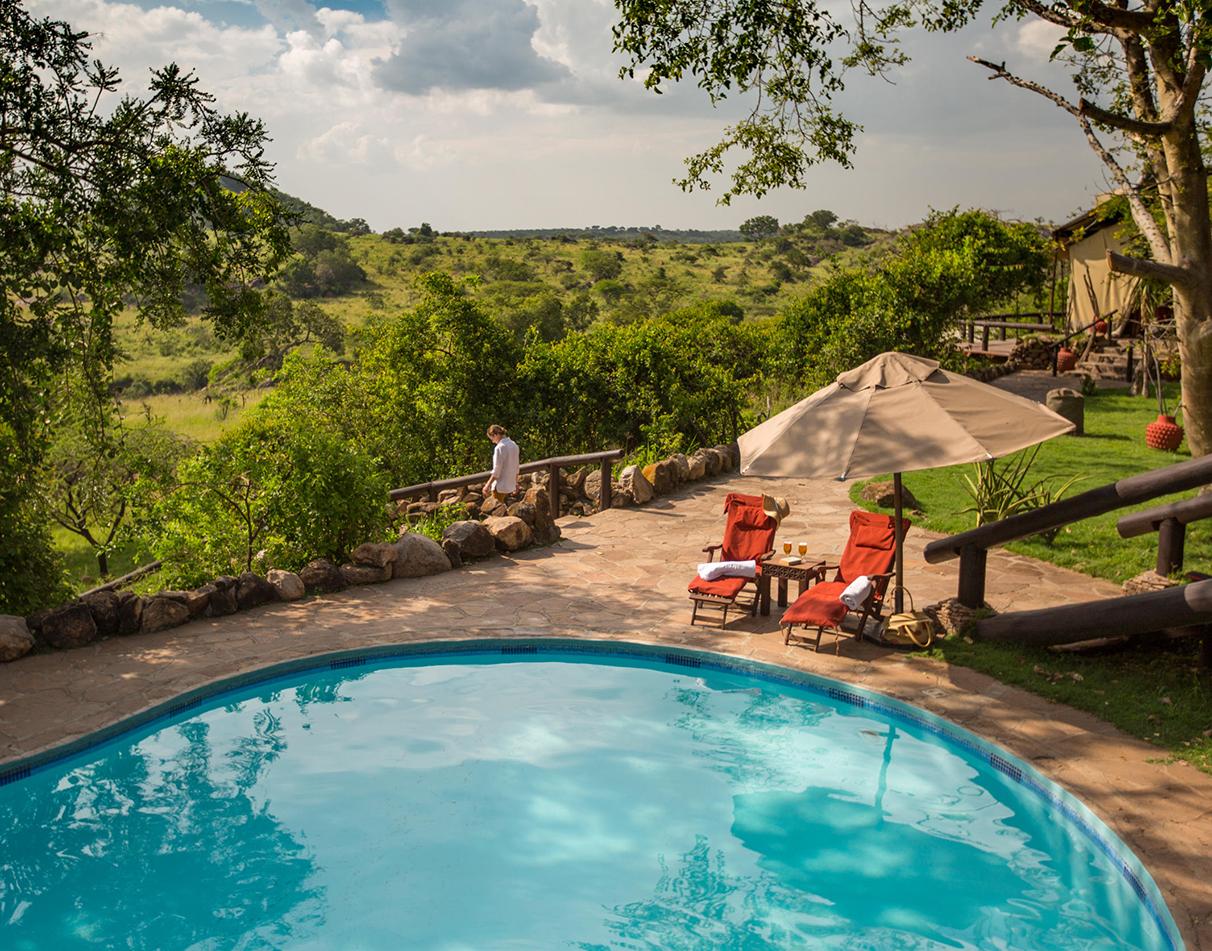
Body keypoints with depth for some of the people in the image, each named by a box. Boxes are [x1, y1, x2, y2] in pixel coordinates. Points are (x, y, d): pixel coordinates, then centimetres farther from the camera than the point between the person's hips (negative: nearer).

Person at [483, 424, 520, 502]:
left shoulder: (500, 448, -18)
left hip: (500, 485, -8)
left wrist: (488, 485, -12)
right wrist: (516, 483, 22)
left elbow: (496, 471, -18)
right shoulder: (514, 445, 6)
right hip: (510, 484, 8)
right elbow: (516, 468, 13)